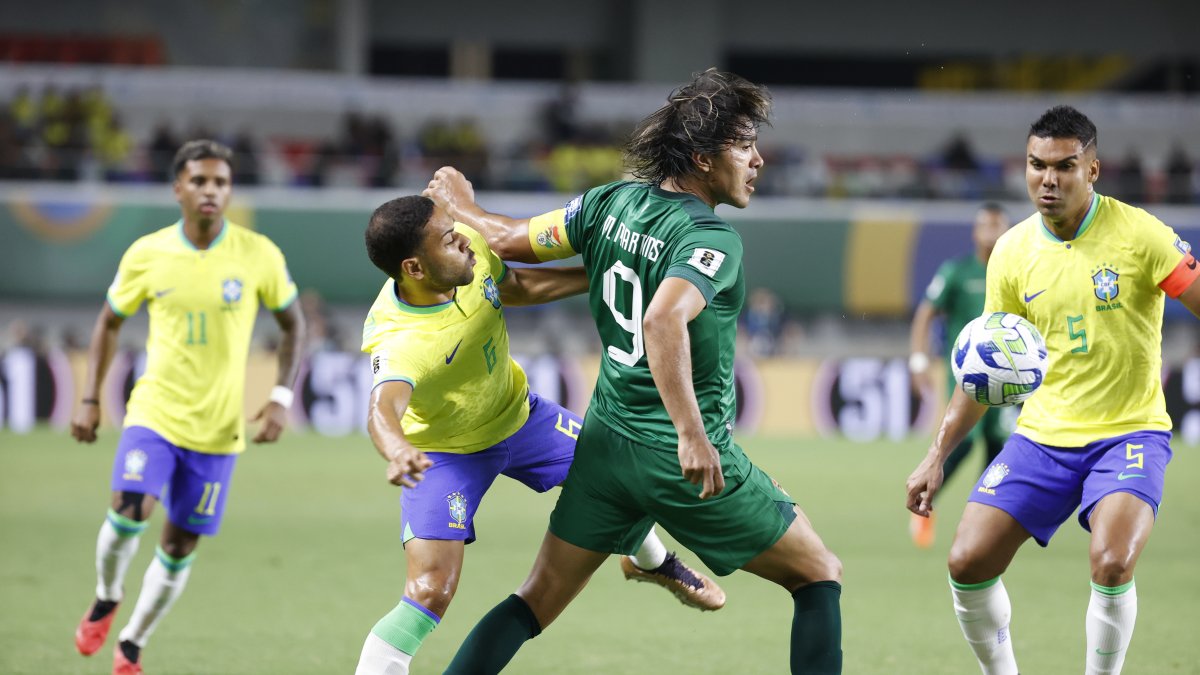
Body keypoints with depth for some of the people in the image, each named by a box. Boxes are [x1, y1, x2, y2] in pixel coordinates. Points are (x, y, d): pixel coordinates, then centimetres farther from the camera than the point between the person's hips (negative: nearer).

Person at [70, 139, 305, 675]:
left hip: (219, 427, 1)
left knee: (180, 547, 5)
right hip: (155, 412, 0)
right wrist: (90, 400, 5)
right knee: (128, 513, -22)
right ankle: (106, 601, 9)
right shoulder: (146, 255, -4)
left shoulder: (259, 256, -6)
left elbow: (292, 325, 7)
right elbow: (110, 322, 11)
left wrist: (281, 398, -5)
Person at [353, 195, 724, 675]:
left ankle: (651, 563, 50)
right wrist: (398, 452, -84)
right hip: (445, 453, -6)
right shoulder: (398, 343, -42)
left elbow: (514, 287, 0)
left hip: (517, 414, 7)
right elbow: (383, 410, -61)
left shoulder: (471, 252, -23)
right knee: (430, 592, -21)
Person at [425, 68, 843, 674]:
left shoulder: (610, 204, 0)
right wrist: (692, 435, -40)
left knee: (537, 600, 13)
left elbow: (509, 240, 9)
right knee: (819, 576, 7)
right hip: (689, 460, -7)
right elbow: (663, 321, -36)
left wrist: (460, 205, 30)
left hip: (605, 442, 7)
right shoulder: (711, 239, -20)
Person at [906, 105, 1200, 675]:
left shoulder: (1139, 234, -11)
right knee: (967, 563, -6)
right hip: (1042, 435, 4)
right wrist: (938, 455, 8)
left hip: (1129, 432, -4)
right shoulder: (1012, 253, 1)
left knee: (1112, 564, -28)